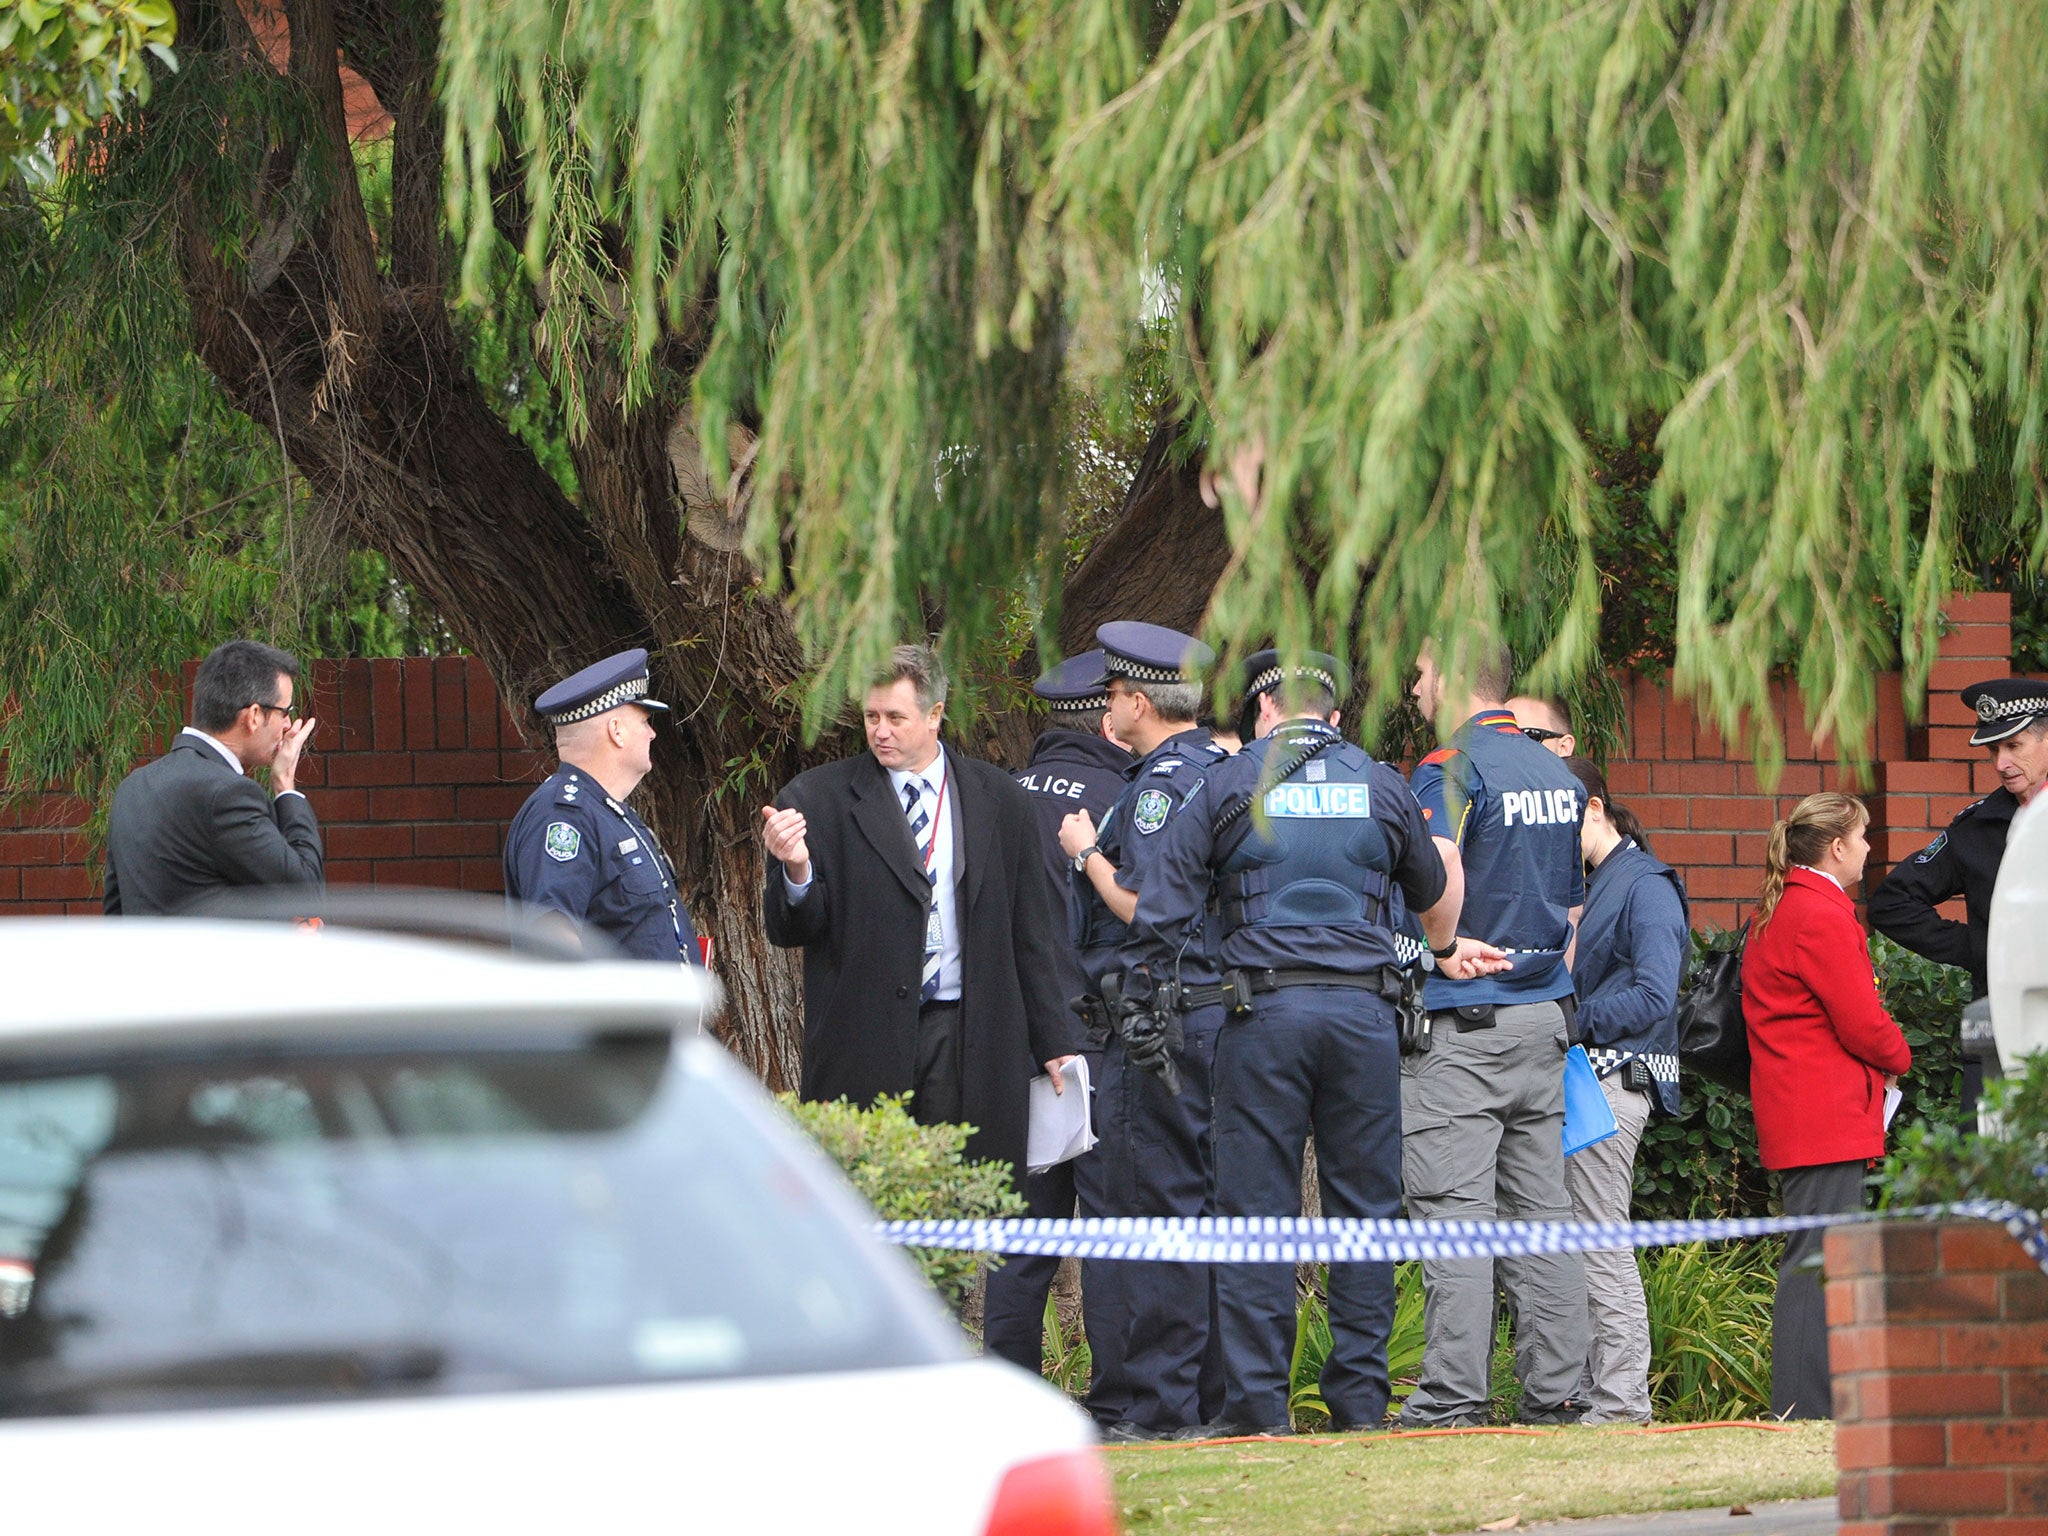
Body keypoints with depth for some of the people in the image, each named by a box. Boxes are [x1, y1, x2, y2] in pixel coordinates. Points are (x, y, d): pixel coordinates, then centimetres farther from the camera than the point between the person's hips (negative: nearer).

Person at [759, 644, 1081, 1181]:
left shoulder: (999, 799, 11)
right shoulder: (818, 799, 4)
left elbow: (1030, 932, 15)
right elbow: (790, 930, 2)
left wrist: (1054, 1042, 13)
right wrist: (796, 870, -20)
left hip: (972, 1049, 2)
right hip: (863, 1050, -2)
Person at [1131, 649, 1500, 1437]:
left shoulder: (1228, 785, 4)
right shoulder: (1381, 787, 11)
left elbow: (1161, 906, -2)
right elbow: (1435, 891, 27)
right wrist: (1448, 949, 48)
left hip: (1264, 1010, -2)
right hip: (1364, 1009, 2)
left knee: (1257, 1206, -1)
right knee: (1364, 1207, 6)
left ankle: (1257, 1401, -4)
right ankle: (1360, 1396, 4)